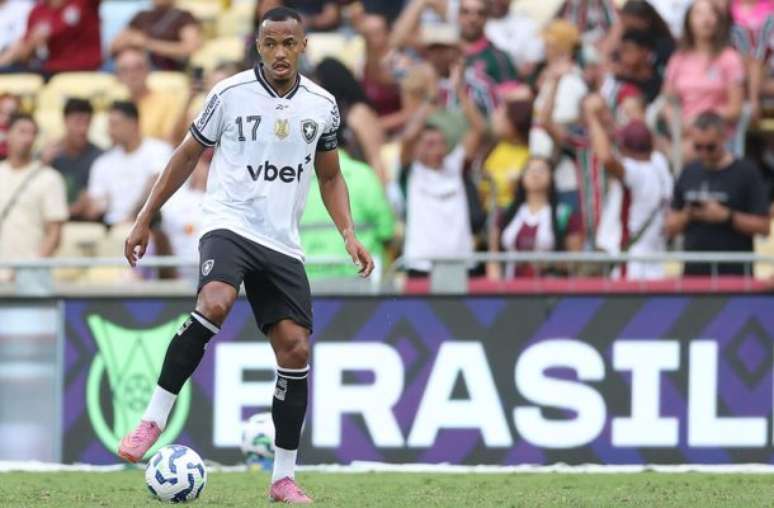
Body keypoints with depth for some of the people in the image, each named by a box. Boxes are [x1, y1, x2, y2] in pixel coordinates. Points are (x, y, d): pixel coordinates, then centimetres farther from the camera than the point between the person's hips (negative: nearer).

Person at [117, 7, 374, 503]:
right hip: (229, 224, -4)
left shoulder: (322, 105, 6)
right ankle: (154, 420, -26)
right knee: (215, 303, -33)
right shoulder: (230, 94, -3)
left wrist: (349, 233, 4)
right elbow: (187, 156, 8)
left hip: (283, 243, 4)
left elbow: (330, 176, 19)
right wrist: (145, 218, 8)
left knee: (296, 349, -3)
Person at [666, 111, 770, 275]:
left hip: (734, 274, -4)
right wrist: (687, 215, -6)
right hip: (694, 272, 4)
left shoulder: (747, 173, -2)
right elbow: (671, 228, 15)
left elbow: (763, 226, -6)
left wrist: (726, 216, -16)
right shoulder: (688, 174, 11)